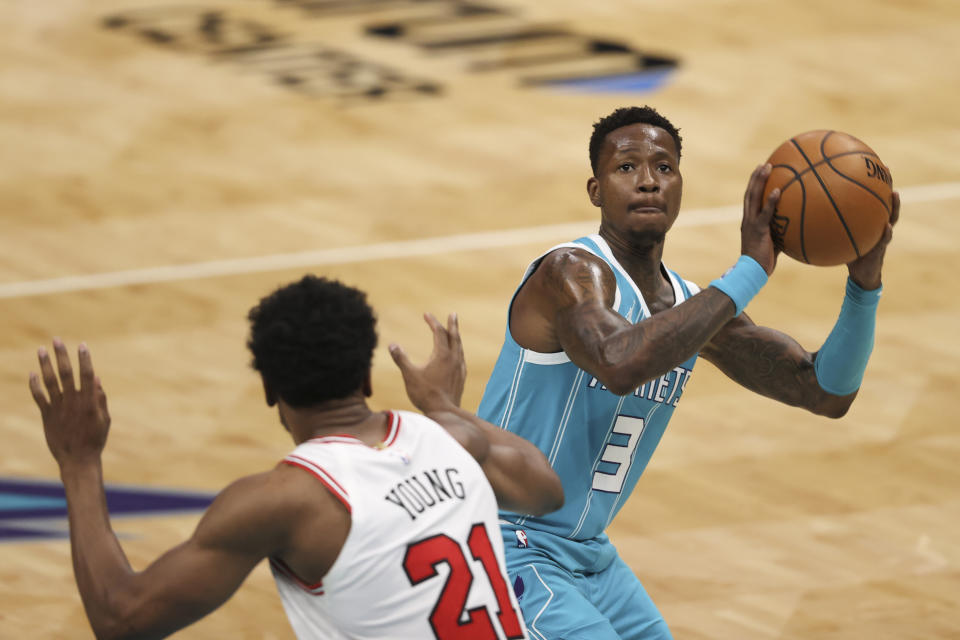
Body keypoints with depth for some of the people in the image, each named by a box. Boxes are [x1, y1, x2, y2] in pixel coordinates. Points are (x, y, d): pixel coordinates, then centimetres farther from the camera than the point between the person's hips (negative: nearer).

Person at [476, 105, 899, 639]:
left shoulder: (694, 306, 6)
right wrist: (750, 271, -37)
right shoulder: (571, 273, -19)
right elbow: (620, 363, -41)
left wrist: (865, 282, -14)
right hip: (509, 549, -9)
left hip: (590, 556, 9)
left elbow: (827, 394, 3)